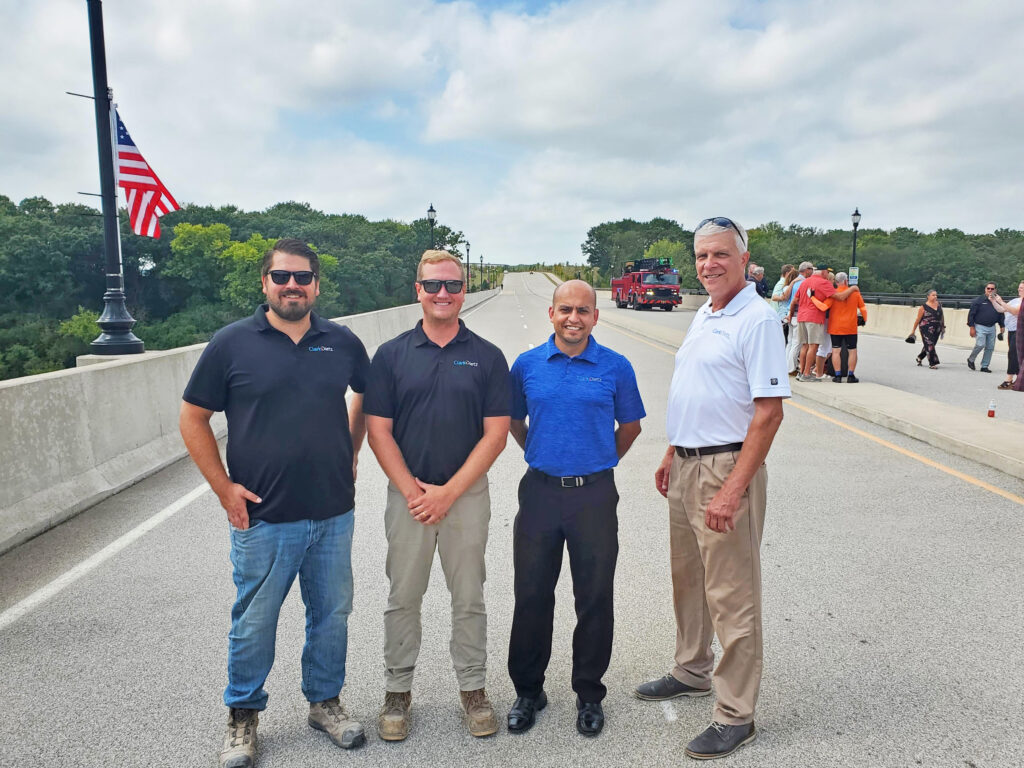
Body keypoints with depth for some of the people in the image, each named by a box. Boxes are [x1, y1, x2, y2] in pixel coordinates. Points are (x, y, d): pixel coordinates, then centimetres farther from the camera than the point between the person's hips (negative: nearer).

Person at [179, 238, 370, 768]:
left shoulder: (342, 343, 3)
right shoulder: (232, 343, -5)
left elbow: (366, 397, 20)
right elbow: (193, 417, 0)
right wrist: (223, 487, -6)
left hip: (334, 515, 3)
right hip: (262, 518, -2)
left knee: (332, 614, 14)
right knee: (254, 622, 10)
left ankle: (325, 701, 36)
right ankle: (243, 716, 32)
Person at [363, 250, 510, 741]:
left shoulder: (487, 356, 0)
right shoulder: (391, 355, 1)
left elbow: (495, 434, -4)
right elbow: (378, 431, -1)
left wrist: (448, 492, -11)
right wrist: (412, 490, -11)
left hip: (467, 493, 0)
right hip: (407, 493, 0)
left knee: (468, 598, 10)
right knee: (403, 598, 10)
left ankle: (473, 688, 27)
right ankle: (397, 691, 27)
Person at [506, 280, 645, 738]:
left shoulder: (615, 367, -1)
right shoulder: (526, 365, 2)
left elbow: (630, 426, 11)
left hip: (594, 495, -1)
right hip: (540, 493, 1)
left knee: (595, 599, 8)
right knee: (531, 596, 9)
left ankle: (589, 693, 27)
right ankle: (528, 690, 28)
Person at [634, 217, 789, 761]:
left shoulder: (757, 320, -14)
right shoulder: (703, 315, 13)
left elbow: (769, 412, -20)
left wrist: (733, 489, -24)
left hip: (727, 469, -9)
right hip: (686, 467, 9)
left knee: (731, 595, 1)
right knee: (687, 580, 20)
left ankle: (735, 715, 14)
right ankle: (692, 672, 39)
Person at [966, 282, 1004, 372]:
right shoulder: (979, 300, -4)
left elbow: (1001, 315, 17)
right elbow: (971, 314, -5)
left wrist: (1001, 326, 12)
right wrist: (972, 327, -10)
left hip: (992, 327, 5)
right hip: (980, 327, -5)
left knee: (990, 348, 4)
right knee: (980, 345, -17)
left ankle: (984, 366, 13)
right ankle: (971, 359, 7)